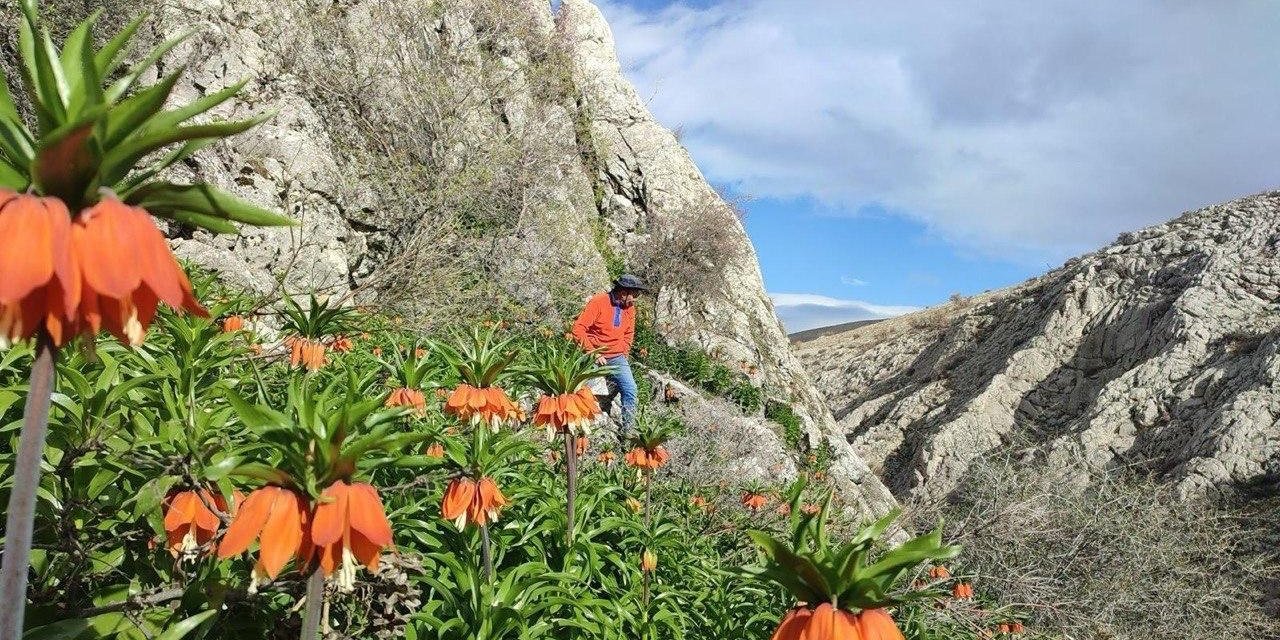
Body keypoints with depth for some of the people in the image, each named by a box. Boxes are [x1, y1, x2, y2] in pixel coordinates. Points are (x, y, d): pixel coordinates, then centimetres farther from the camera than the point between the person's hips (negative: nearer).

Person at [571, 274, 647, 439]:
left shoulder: (630, 307, 4)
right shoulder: (598, 302, -15)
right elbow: (578, 329, -17)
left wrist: (624, 354, 7)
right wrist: (594, 354, -17)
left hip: (617, 358, 4)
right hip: (595, 357, -4)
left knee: (630, 390, -10)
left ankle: (627, 431, -1)